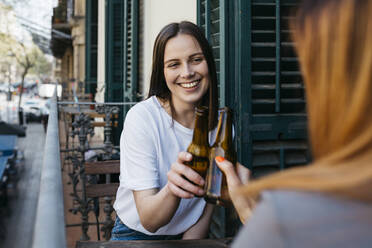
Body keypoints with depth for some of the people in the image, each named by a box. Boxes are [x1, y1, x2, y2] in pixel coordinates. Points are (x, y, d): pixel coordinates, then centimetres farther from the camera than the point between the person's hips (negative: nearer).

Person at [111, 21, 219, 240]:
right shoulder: (141, 118, -16)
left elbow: (207, 210, 1)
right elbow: (148, 220, -20)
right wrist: (171, 189, -39)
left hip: (190, 237, 4)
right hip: (137, 235, -4)